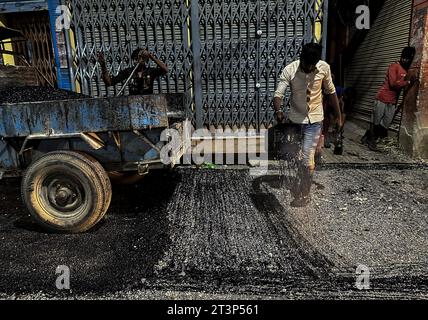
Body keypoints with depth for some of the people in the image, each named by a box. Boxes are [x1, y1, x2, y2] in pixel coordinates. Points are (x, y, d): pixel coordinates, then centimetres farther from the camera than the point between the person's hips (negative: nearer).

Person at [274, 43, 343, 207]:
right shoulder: (289, 70, -15)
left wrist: (338, 116, 8)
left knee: (307, 159, -8)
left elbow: (331, 92, 4)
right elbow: (278, 93, -20)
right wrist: (278, 110, -41)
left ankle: (304, 194, 11)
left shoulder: (324, 68, -9)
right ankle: (301, 188, 37)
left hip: (314, 120, -1)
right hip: (295, 119, 1)